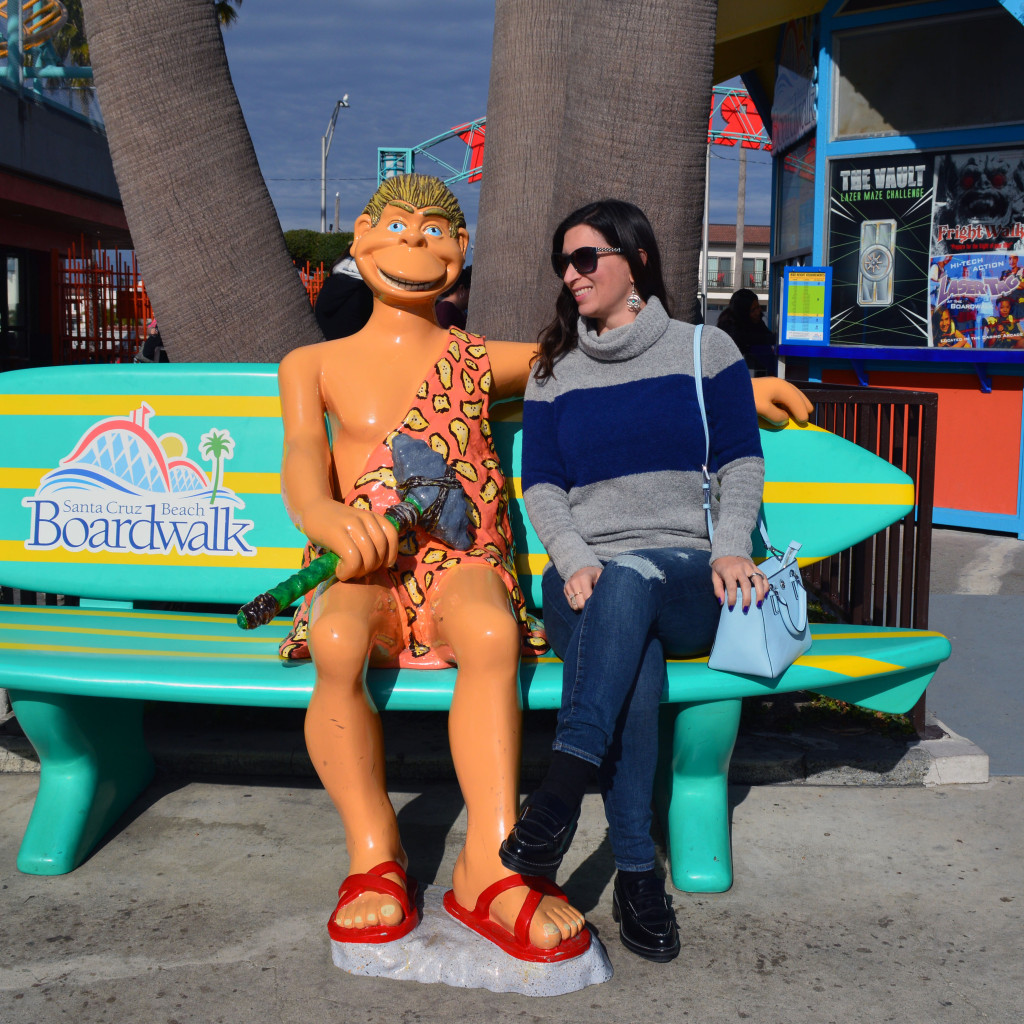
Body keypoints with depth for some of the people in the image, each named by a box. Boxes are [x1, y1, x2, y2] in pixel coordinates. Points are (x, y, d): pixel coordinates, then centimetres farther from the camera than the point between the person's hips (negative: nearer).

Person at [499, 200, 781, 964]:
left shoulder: (706, 350, 12)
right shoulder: (554, 372, 18)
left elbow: (741, 461, 6)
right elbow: (540, 485, 9)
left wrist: (731, 547, -12)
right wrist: (575, 562, -10)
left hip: (687, 580, -1)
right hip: (587, 584, 2)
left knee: (630, 580, -39)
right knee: (635, 655, -35)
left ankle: (560, 795, -48)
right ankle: (636, 873, -35)